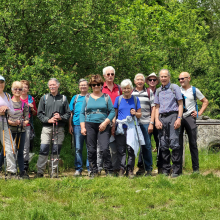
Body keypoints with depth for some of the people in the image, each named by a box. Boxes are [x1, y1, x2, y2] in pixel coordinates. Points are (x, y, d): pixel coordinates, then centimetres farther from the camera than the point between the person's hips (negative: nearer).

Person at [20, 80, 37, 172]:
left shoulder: (31, 99, 11)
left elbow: (35, 113, 17)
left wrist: (32, 109, -3)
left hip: (27, 126, 1)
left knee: (26, 147, -1)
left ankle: (25, 168, 4)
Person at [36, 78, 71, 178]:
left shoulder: (63, 98, 12)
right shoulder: (44, 98, 10)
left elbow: (68, 113, 12)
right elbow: (39, 113, 7)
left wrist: (61, 117, -8)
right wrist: (48, 120, -8)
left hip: (59, 128, 1)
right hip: (47, 128, -1)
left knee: (56, 150, 2)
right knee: (44, 149, -7)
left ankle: (53, 171, 10)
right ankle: (40, 171, -2)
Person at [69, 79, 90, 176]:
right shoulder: (75, 98, 15)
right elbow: (71, 113, 15)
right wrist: (70, 125, 6)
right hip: (77, 125, 1)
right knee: (78, 148, 2)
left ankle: (90, 168, 7)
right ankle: (78, 169, 8)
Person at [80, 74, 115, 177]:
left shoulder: (106, 97, 8)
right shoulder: (87, 97, 12)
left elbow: (112, 112, 3)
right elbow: (82, 113, 11)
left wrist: (105, 123, -10)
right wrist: (82, 127, 0)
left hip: (103, 126, -2)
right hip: (90, 125, 2)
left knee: (105, 149, -13)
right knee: (91, 150, 3)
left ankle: (109, 171, -2)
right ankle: (93, 172, 12)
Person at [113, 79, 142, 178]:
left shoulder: (135, 99, 10)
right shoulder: (118, 99, 10)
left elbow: (140, 114, 12)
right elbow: (114, 114, 11)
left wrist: (135, 113, -11)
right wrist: (113, 127, 5)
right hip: (120, 128, 1)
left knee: (131, 149, -3)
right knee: (121, 149, 1)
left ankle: (130, 169, 5)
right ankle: (122, 168, 9)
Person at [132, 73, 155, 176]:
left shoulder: (149, 92, 8)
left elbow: (153, 108, 4)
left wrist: (151, 123, -3)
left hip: (145, 123, -2)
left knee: (147, 145, -1)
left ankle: (148, 168, 7)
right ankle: (141, 167, 15)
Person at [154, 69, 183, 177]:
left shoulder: (174, 87, 6)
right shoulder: (158, 91, 19)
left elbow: (180, 104, 1)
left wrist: (179, 118, -10)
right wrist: (157, 120, 5)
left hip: (172, 116, -5)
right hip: (162, 118, 5)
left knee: (174, 143, -11)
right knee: (163, 145, 3)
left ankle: (176, 170, -8)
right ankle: (166, 169, 10)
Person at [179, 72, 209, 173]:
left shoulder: (194, 90, 7)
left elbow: (205, 102, 13)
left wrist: (199, 113, 2)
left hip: (190, 118, -1)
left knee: (193, 143, 0)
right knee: (178, 143, 0)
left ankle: (196, 168, 4)